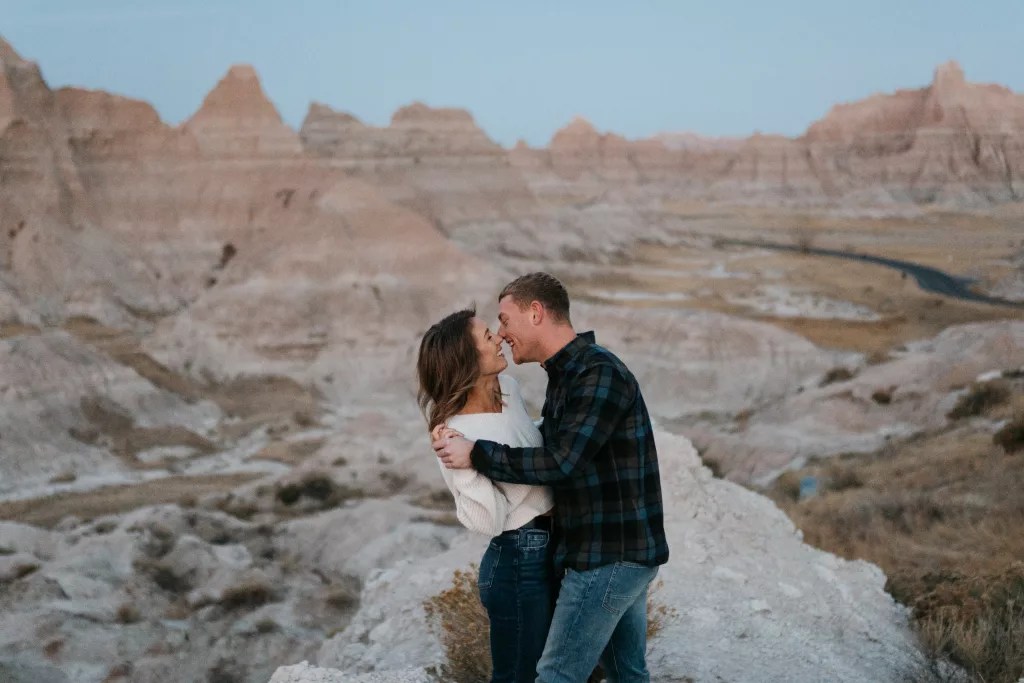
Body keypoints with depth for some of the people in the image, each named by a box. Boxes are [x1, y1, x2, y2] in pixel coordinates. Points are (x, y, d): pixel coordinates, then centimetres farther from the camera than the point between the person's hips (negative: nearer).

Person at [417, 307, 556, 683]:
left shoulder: (509, 387, -1)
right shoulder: (459, 433, -24)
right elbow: (487, 522, -26)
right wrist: (462, 463, -37)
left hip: (547, 549, 8)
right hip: (517, 561, -8)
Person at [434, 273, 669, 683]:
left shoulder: (599, 373, -18)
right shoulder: (568, 374, 12)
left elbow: (562, 462, -25)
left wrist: (476, 454, -20)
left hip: (608, 555, -10)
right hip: (626, 550, 10)